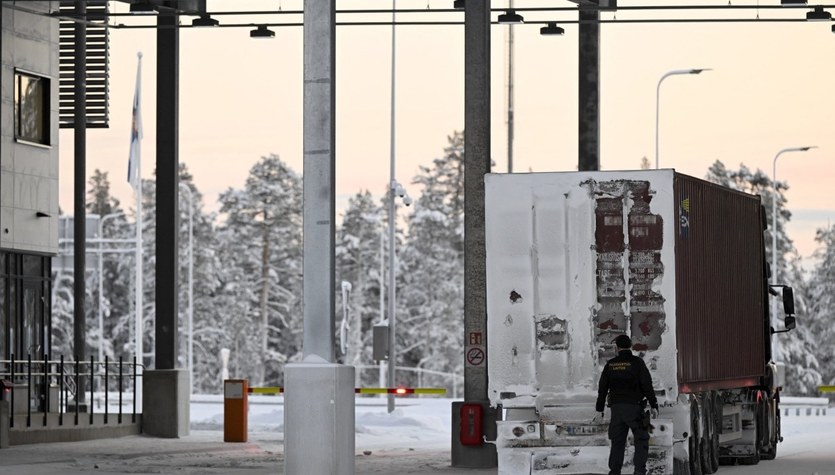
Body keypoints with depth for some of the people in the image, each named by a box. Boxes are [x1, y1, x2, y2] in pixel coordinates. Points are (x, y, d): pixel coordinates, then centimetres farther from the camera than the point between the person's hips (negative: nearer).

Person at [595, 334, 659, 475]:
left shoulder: (610, 364, 7)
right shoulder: (637, 363, -3)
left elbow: (602, 388, 9)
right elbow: (647, 385, -7)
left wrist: (599, 409, 15)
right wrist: (653, 405, -3)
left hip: (616, 407, 4)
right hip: (634, 406, -3)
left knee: (617, 442, 8)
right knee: (641, 439, 1)